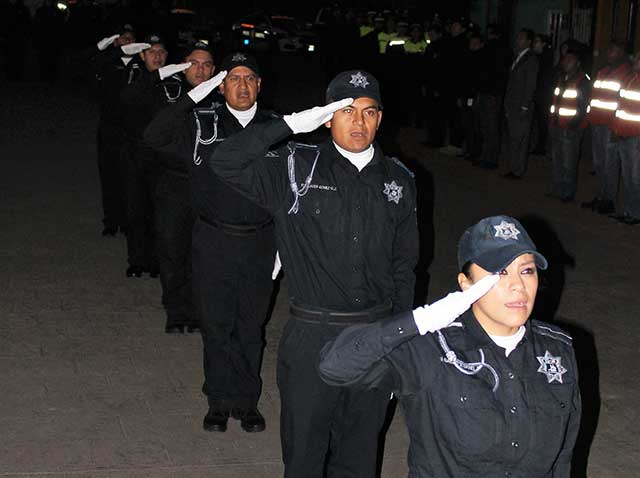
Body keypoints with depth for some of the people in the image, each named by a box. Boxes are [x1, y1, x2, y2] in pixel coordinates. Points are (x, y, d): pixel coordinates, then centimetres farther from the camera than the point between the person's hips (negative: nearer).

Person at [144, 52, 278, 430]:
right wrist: (193, 97, -24)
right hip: (213, 242, -1)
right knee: (216, 325, 9)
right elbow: (154, 137, -18)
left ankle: (247, 402, 27)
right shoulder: (201, 122, -3)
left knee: (251, 326, 12)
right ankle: (220, 401, 25)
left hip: (260, 242, 1)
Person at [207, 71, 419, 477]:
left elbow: (404, 266, 11)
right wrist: (292, 124, -20)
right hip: (313, 336, -2)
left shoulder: (399, 181, 5)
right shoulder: (296, 169, -5)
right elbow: (225, 163, -18)